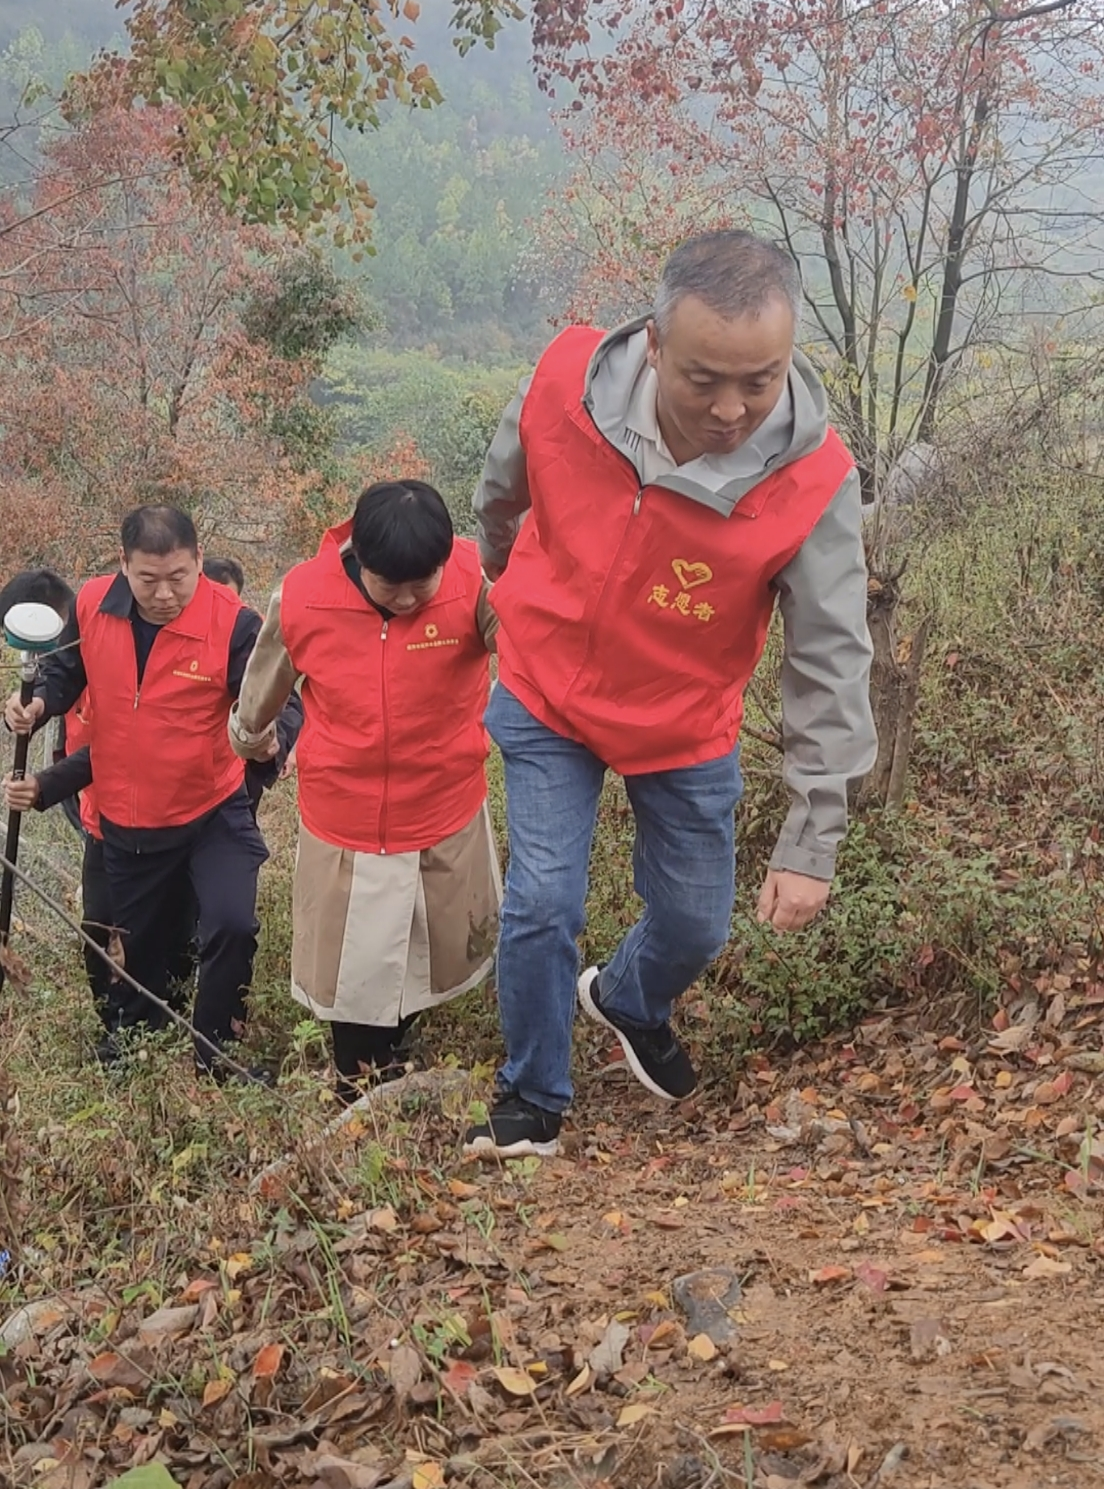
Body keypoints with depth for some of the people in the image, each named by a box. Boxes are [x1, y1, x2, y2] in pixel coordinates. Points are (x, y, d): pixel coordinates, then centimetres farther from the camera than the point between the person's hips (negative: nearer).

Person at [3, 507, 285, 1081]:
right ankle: (135, 1029, 52)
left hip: (212, 810, -3)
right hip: (125, 817, 4)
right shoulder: (92, 606, -11)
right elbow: (68, 670, 7)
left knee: (231, 925, -15)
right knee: (135, 933, 22)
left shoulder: (232, 622, -22)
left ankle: (214, 1051, 12)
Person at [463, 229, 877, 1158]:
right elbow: (503, 496, 0)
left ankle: (629, 1003, 49)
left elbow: (832, 665, -21)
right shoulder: (565, 383, -25)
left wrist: (811, 844, -21)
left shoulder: (813, 482, -29)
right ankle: (532, 1101, 22)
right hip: (547, 700, 0)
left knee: (696, 924, 13)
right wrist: (503, 583, 20)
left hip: (687, 729, 1)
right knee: (542, 906, -5)